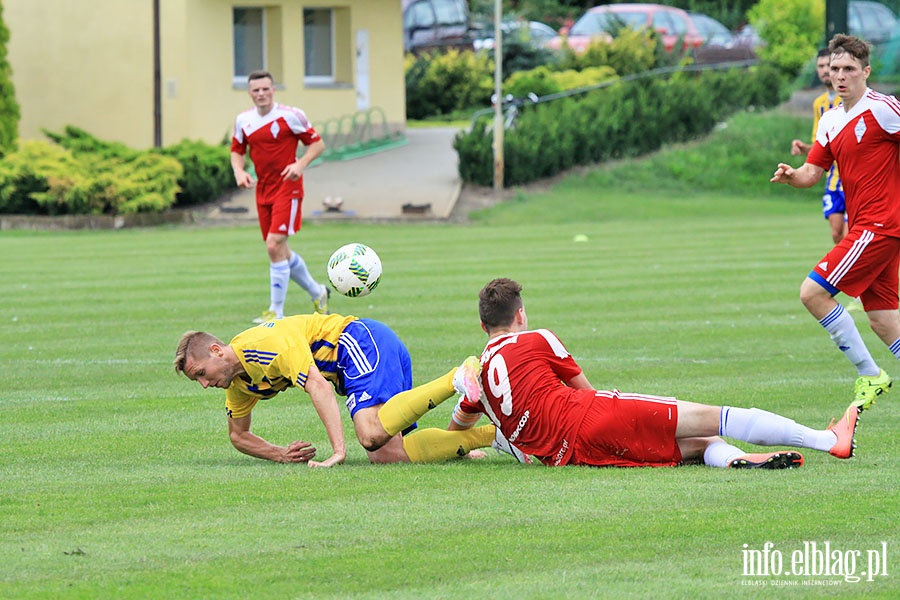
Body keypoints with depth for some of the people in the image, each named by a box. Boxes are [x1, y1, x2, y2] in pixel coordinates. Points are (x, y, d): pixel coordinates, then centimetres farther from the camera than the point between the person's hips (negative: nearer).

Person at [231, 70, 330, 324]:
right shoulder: (243, 120, 5)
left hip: (288, 188, -6)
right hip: (263, 190, 6)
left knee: (275, 245, -17)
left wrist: (301, 164, -19)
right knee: (281, 252, 11)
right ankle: (317, 292, 34)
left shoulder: (291, 115, -9)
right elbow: (237, 151, 17)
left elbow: (317, 143, -3)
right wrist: (239, 171, -4)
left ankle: (276, 312, -11)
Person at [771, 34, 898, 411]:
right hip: (863, 227, 8)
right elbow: (813, 172, 12)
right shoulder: (831, 122, 13)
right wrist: (791, 176, -9)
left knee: (813, 292, -14)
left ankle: (869, 374, -5)